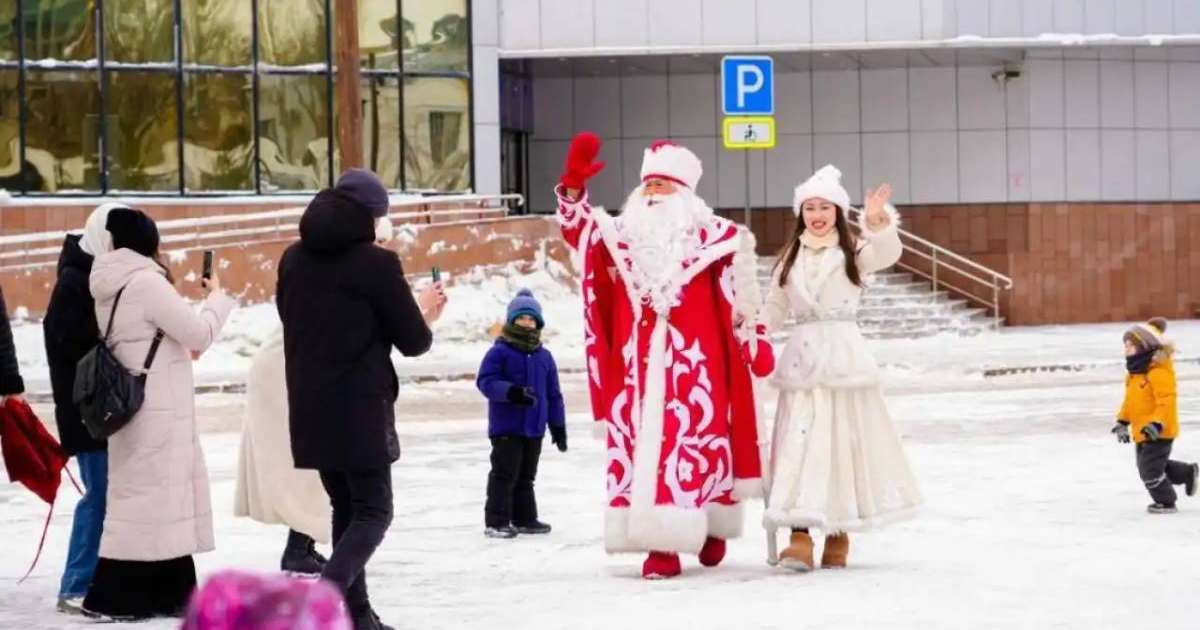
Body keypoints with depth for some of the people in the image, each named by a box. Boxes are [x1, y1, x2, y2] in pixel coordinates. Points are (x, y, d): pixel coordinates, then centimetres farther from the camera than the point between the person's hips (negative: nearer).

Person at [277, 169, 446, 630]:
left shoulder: (294, 261, 6)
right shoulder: (376, 263, -12)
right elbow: (413, 341, -7)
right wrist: (425, 315, 16)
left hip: (309, 409, 6)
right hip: (360, 409, -6)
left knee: (346, 507, 17)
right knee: (373, 512, 0)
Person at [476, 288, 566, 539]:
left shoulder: (544, 356, 9)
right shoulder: (499, 352, -8)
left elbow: (553, 394, 13)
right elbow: (485, 381, -16)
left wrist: (558, 425, 12)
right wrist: (511, 391, -31)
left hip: (534, 428, 6)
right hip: (506, 427, -6)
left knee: (526, 475, 15)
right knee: (504, 474, -5)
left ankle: (524, 518, 24)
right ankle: (496, 521, -1)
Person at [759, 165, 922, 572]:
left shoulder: (854, 252, 0)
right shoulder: (791, 258, 12)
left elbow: (888, 253, -21)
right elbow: (775, 308, 14)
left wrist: (878, 221, -40)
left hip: (844, 352, -3)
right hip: (802, 356, 3)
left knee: (844, 441, 3)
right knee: (800, 443, -6)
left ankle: (839, 533, 15)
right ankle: (800, 536, -11)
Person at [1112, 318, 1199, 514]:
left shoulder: (1159, 373, -22)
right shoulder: (1135, 374, 9)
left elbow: (1167, 400, -28)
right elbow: (1130, 401, 19)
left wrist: (1157, 423, -35)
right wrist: (1123, 422, 15)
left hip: (1158, 432, -10)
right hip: (1142, 432, 10)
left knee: (1151, 470, -7)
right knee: (1146, 466, 19)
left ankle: (1166, 502, 12)